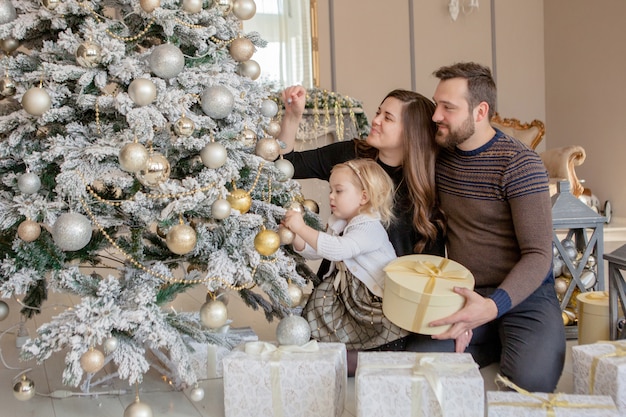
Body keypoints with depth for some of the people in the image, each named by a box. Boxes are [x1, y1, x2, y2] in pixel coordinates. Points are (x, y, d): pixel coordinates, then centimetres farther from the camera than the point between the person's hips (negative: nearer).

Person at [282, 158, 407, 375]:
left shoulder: (370, 229, -20)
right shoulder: (340, 225, 9)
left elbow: (337, 249, -36)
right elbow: (314, 251, 14)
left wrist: (302, 228, -33)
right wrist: (295, 234, -5)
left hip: (376, 304, -9)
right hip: (347, 295, 9)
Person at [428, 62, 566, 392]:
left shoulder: (518, 164, -13)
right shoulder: (442, 158, 6)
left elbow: (538, 255, -17)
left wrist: (493, 306, -33)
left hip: (521, 295, -5)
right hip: (464, 297, 5)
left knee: (529, 382, -31)